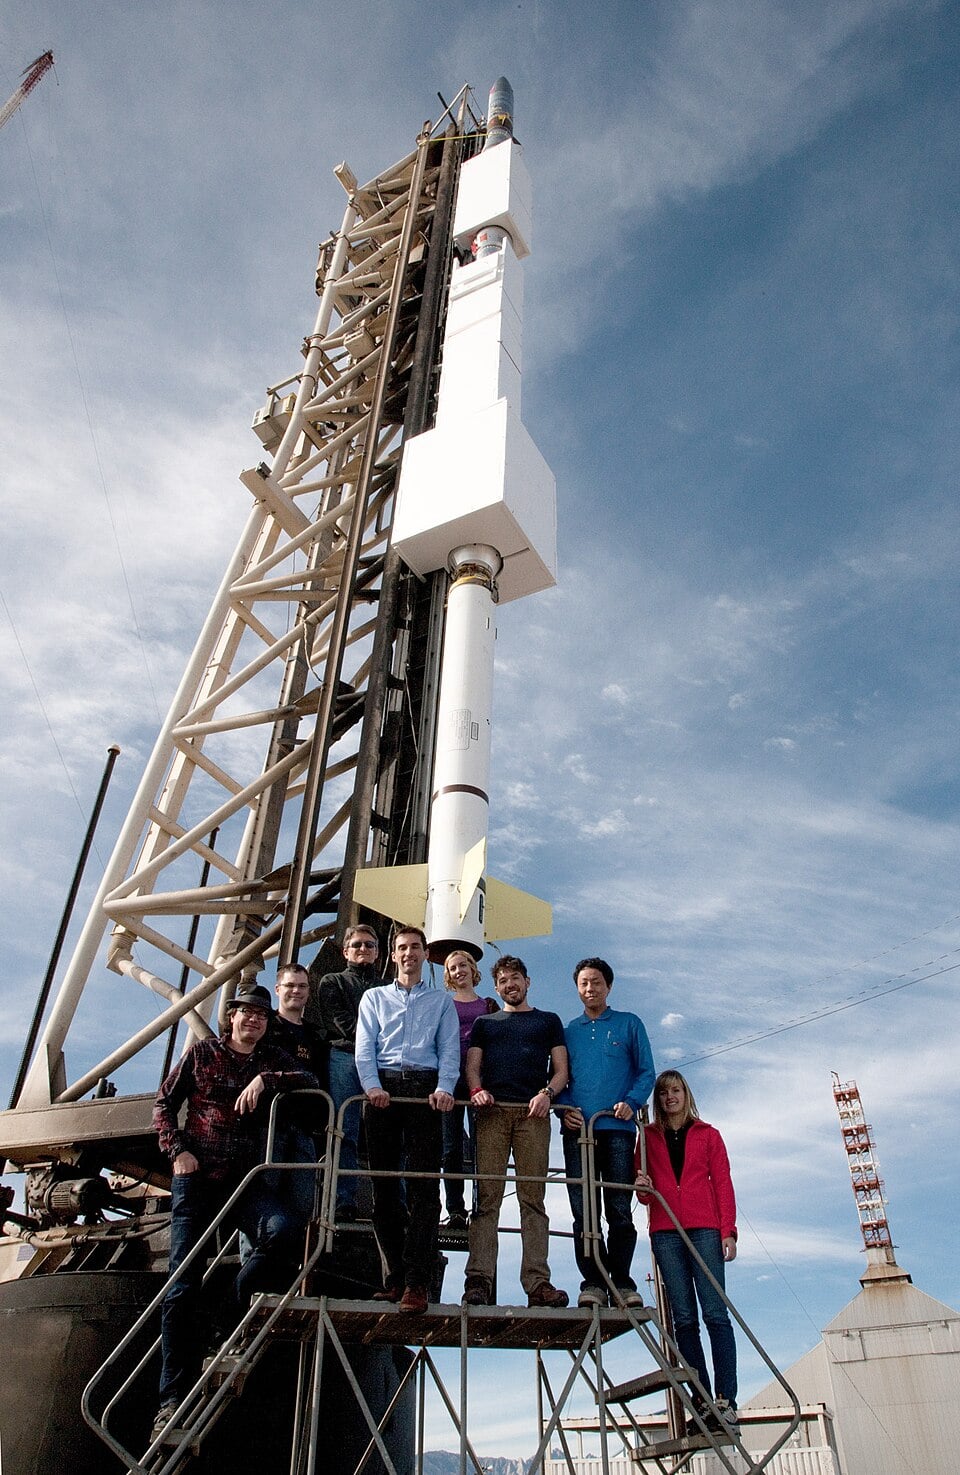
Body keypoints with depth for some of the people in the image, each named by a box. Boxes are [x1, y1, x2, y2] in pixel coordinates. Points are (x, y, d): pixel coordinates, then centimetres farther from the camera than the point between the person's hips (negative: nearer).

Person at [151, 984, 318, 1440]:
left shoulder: (272, 1060, 15)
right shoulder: (202, 1053, 12)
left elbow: (309, 1082, -1)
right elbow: (165, 1102, 11)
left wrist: (264, 1079, -14)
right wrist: (177, 1149, -3)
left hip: (245, 1177, 1)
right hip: (196, 1175, -1)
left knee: (286, 1231, -26)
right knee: (183, 1283, -6)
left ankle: (234, 1313, -1)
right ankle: (174, 1397, 4)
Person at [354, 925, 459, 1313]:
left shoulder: (441, 1001, 19)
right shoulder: (374, 997, 21)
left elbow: (450, 1050, 8)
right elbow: (364, 1047, 9)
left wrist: (444, 1088, -10)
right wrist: (372, 1085, -9)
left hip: (425, 1088, -1)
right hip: (383, 1088, 1)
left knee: (424, 1184, -9)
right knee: (383, 1182, 0)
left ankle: (417, 1281, -10)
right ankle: (394, 1276, 7)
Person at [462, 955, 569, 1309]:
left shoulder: (548, 1021, 23)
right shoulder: (484, 1022, 26)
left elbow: (561, 1069, 14)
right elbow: (472, 1065, 15)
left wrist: (547, 1092, -6)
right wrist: (476, 1090, -7)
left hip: (533, 1113, 0)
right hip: (492, 1112, 1)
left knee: (533, 1198, -6)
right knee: (486, 1197, -7)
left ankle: (537, 1282, -10)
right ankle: (479, 1279, -11)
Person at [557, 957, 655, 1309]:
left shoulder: (629, 1024, 13)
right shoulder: (568, 1030, 19)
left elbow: (646, 1072, 8)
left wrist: (632, 1102, -9)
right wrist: (564, 1108, -3)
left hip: (617, 1127, -2)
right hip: (577, 1128, 2)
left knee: (620, 1210, -3)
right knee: (583, 1211, -1)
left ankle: (622, 1282, 6)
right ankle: (593, 1282, 4)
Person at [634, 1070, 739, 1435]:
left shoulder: (707, 1134, 12)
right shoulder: (648, 1136, 14)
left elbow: (723, 1183, 7)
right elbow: (644, 1192, 16)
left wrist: (728, 1231, -3)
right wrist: (642, 1186, -7)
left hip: (704, 1228, -1)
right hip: (665, 1232, 1)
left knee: (715, 1313, -9)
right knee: (683, 1319, 0)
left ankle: (726, 1400, -6)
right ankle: (702, 1402, 3)